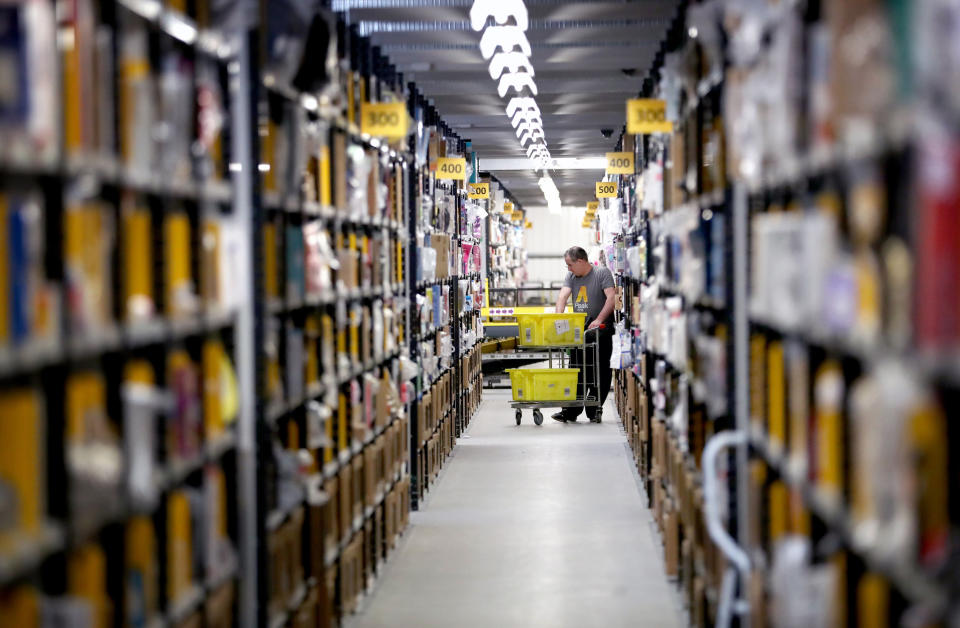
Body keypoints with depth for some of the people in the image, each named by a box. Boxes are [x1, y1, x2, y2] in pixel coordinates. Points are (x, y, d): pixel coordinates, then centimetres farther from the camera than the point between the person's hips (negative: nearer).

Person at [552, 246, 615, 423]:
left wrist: (599, 320, -23)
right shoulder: (571, 277, 13)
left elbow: (611, 297, -14)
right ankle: (571, 411, 4)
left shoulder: (602, 273, -5)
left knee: (600, 373, -1)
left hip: (600, 331, -5)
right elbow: (563, 295, 1)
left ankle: (595, 410, 6)